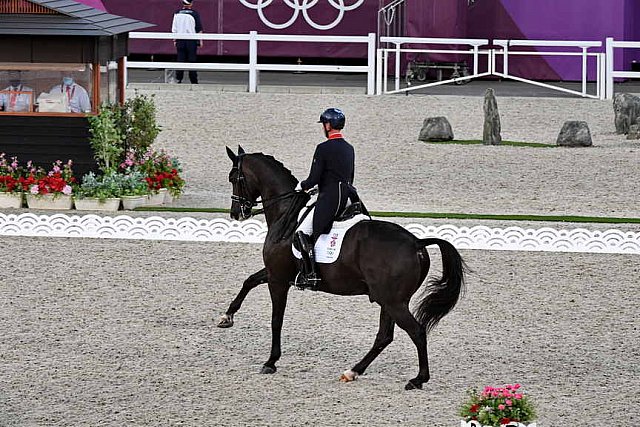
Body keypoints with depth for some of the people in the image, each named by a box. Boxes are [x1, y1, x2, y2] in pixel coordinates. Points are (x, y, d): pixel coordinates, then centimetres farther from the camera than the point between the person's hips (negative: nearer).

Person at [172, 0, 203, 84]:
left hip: (180, 40, 2)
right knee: (192, 60, 3)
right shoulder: (195, 14, -6)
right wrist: (200, 40, 4)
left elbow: (174, 29, 4)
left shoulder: (177, 14, 1)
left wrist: (174, 40, 12)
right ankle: (193, 80, 4)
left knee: (180, 60, 6)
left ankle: (178, 79, 1)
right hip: (192, 40, -2)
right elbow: (199, 29, -4)